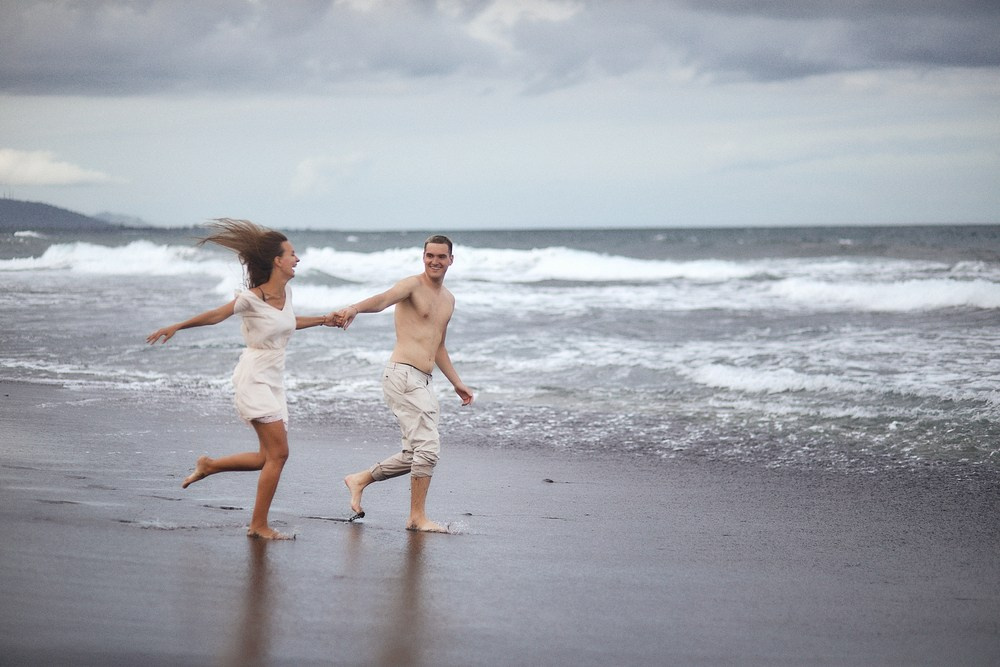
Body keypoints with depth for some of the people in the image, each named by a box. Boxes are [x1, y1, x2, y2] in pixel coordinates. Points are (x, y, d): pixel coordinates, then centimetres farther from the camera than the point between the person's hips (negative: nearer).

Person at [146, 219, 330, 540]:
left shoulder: (286, 292, 6)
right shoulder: (251, 298, -16)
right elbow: (215, 315, -5)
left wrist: (323, 320, 30)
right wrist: (176, 327, -4)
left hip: (274, 381, 8)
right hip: (254, 378, -8)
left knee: (269, 457, 7)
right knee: (278, 453, -12)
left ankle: (209, 465, 27)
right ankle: (258, 525, -3)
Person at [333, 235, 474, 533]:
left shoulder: (448, 300, 20)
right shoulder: (412, 285, -6)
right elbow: (383, 299, -28)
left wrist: (457, 382, 29)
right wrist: (354, 308, -49)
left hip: (422, 382, 9)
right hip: (403, 374, -9)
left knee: (415, 455, 13)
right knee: (428, 446, -13)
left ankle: (360, 480, 28)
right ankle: (418, 517, -4)